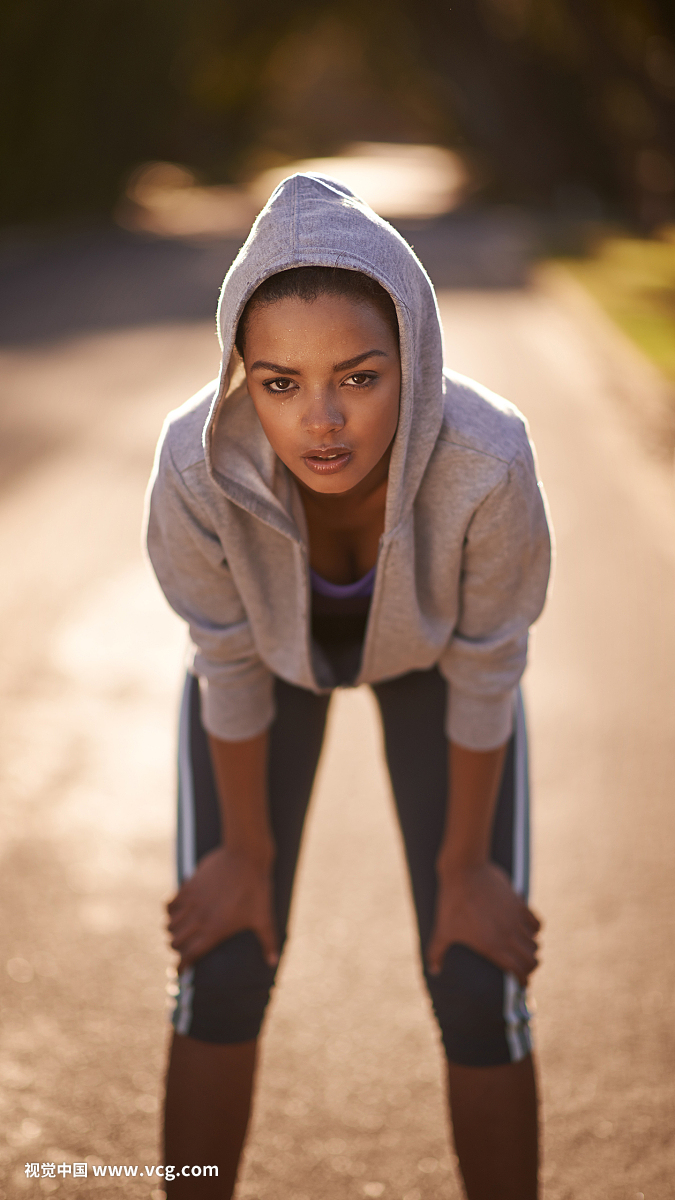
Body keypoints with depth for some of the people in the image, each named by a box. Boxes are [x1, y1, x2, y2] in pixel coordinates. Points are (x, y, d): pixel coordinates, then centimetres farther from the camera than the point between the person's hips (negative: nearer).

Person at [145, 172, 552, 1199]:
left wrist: (465, 866, -8)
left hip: (425, 649, 0)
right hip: (277, 642, 1)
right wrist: (247, 854, -5)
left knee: (480, 988, -3)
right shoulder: (197, 467, -39)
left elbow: (481, 673, -23)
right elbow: (231, 668, -19)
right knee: (222, 973, 0)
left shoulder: (487, 462, -42)